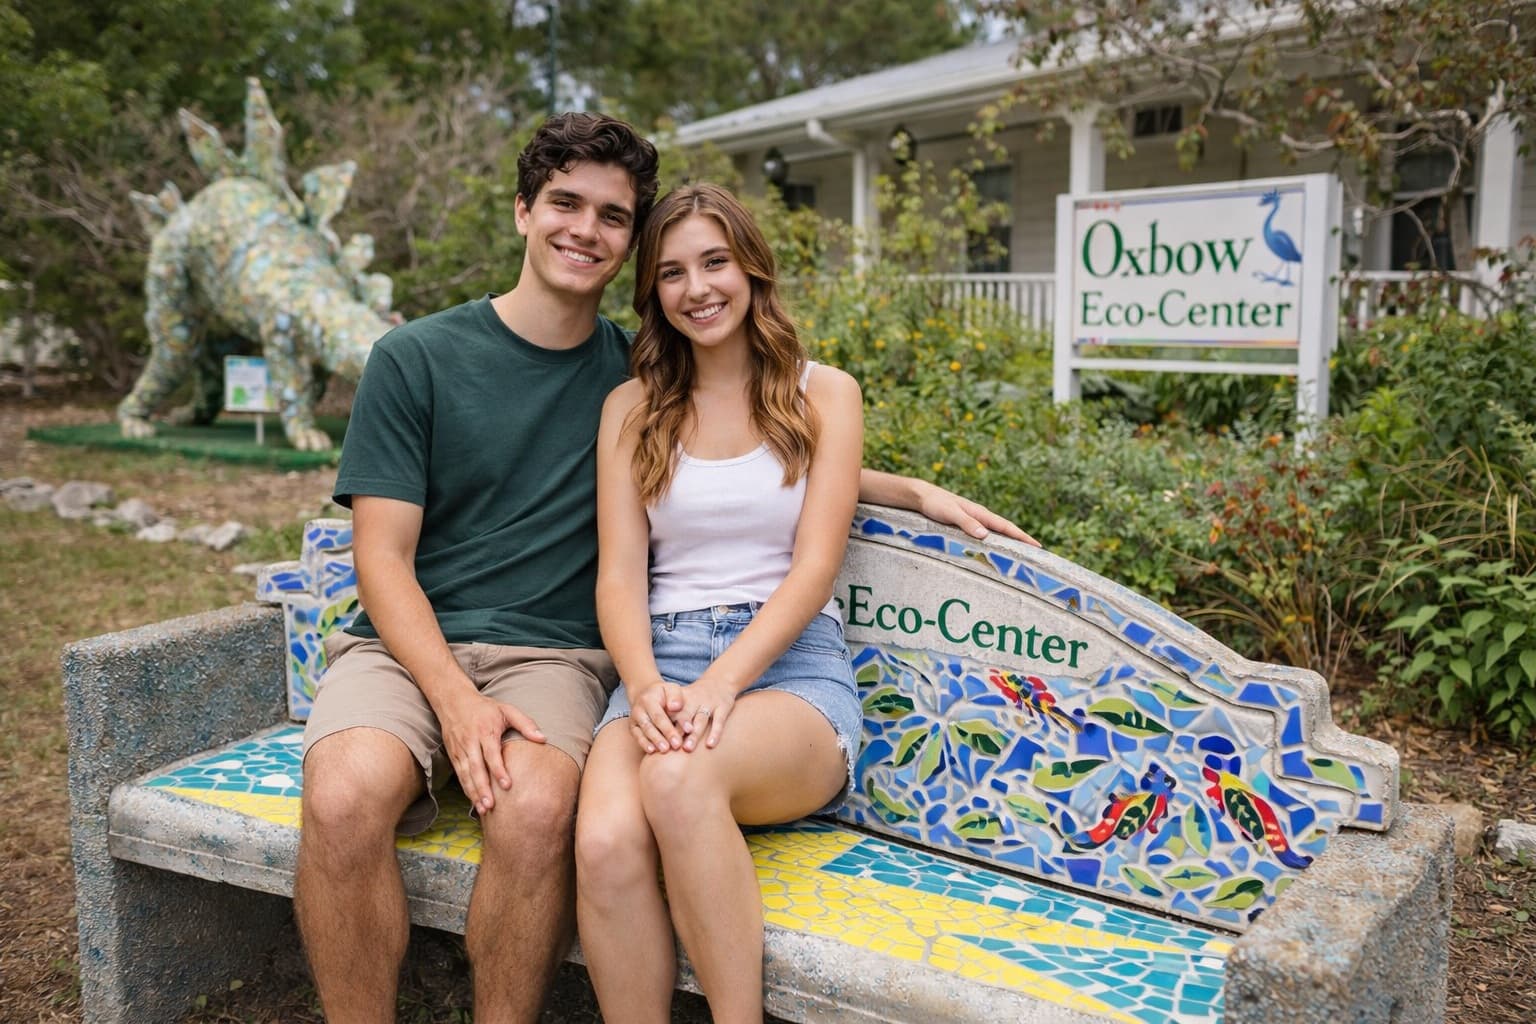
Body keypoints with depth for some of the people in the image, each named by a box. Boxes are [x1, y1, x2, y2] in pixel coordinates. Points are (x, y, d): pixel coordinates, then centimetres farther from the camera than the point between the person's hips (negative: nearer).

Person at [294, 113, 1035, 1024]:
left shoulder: (637, 375, 11)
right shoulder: (415, 358, 4)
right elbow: (384, 555, -1)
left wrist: (918, 492, 13)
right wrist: (456, 699, -15)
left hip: (549, 655, 1)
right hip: (407, 644, 0)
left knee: (537, 810, -33)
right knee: (345, 802, -33)